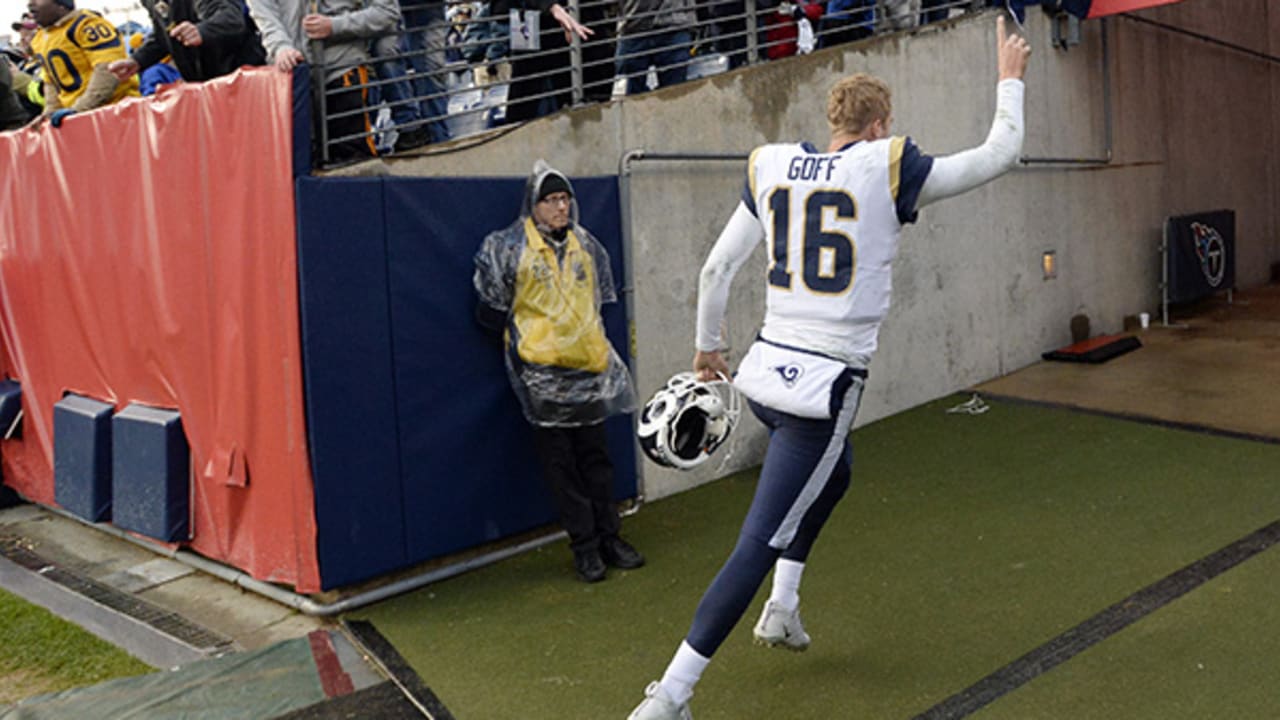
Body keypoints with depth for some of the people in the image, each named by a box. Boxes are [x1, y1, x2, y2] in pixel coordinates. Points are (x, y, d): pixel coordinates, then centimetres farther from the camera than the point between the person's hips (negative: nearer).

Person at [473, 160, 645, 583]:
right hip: (541, 373, -4)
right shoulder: (510, 247, -6)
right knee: (560, 462, 2)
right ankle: (584, 545, 10)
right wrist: (522, 338, 4)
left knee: (596, 456, 10)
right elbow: (492, 309, -1)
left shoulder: (586, 244, 10)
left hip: (588, 367, 4)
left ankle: (608, 536, 20)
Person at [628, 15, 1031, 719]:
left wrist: (707, 346, 24)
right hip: (825, 389, -6)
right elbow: (999, 155, 6)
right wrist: (1010, 79, 22)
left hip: (764, 372, 7)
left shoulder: (771, 168, 6)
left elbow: (717, 268, 10)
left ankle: (782, 608, 35)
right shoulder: (887, 169, -6)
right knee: (757, 547, -4)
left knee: (833, 473, 33)